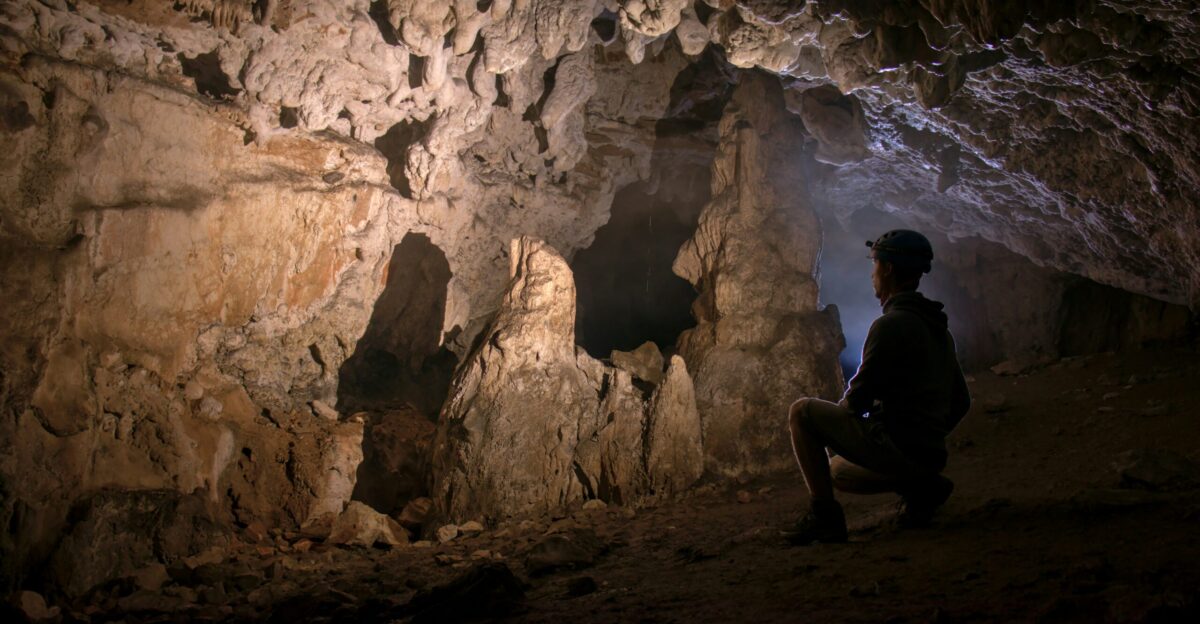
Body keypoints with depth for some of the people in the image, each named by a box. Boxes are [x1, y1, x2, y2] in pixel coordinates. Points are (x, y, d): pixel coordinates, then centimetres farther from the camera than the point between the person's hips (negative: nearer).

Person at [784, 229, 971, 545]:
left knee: (801, 412, 0)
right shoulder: (939, 329, 16)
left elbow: (858, 397, -11)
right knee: (836, 471, 29)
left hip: (893, 444, -9)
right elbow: (960, 402, 21)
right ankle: (919, 486, 8)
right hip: (929, 457, 9)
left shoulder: (891, 325, -13)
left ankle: (825, 515, -6)